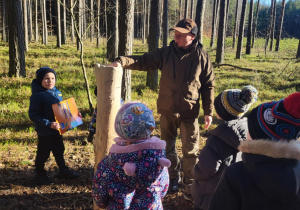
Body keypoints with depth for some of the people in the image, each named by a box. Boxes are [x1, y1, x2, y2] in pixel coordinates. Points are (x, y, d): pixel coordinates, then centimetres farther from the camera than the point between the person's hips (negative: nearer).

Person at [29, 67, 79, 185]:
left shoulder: (57, 92, 4)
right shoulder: (37, 95, -18)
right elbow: (33, 115, -21)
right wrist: (49, 124, -30)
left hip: (57, 129, 7)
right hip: (44, 132, -7)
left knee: (59, 151, 21)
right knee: (43, 153, 8)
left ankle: (63, 171, 39)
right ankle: (40, 175, 28)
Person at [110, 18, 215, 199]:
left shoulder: (201, 57, -7)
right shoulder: (166, 53, -3)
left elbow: (209, 86, -1)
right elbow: (143, 61, -8)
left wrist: (209, 112, -3)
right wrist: (122, 61, -27)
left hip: (190, 112, -2)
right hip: (167, 110, 3)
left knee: (191, 150, 6)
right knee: (168, 147, 16)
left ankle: (190, 184, 25)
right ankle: (173, 178, 37)